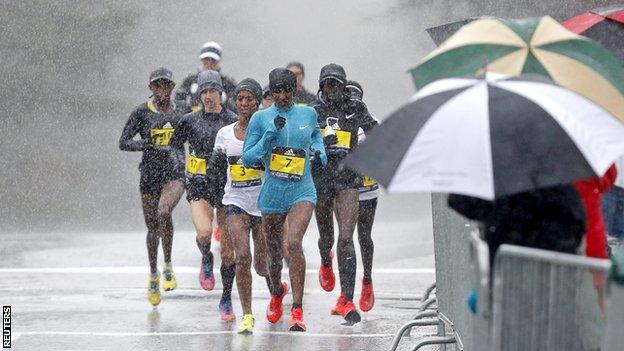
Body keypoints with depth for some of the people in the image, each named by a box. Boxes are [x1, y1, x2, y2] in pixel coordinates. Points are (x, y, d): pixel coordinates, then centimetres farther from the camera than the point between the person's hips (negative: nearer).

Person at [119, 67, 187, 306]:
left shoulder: (181, 112, 7)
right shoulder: (142, 112, -1)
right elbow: (123, 142, -6)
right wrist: (149, 145, -18)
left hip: (175, 172, 0)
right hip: (150, 174, 0)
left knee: (164, 213, -28)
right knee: (152, 226, 7)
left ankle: (168, 266, -11)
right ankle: (153, 275, 29)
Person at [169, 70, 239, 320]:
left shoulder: (233, 121, 3)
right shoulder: (190, 120, 6)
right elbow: (174, 147, 15)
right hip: (199, 185, 0)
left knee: (228, 248, 1)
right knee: (204, 232, -27)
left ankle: (226, 300, 16)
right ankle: (206, 261, 9)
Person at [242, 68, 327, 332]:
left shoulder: (308, 113, 6)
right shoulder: (261, 118, 0)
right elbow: (247, 158, -2)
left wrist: (319, 149, 9)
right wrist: (269, 137, -14)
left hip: (302, 192, -1)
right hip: (272, 194, 1)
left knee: (293, 242, -23)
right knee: (274, 252, 14)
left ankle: (297, 311, -20)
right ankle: (276, 294, 46)